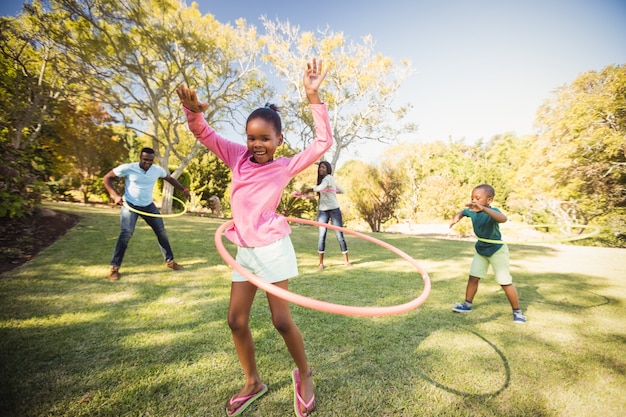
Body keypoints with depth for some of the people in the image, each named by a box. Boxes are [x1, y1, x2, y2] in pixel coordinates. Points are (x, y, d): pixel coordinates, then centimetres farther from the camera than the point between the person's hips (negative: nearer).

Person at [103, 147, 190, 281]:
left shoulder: (157, 170, -6)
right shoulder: (127, 168, -15)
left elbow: (170, 179, 12)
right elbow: (107, 178, -7)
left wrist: (184, 190, 2)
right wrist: (115, 195, -21)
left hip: (148, 205, 4)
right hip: (130, 205, -4)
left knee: (161, 231, 4)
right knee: (126, 234, -16)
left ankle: (170, 261, 19)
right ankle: (114, 268, -2)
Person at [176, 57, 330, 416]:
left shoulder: (286, 166, -4)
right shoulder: (238, 156, 6)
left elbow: (323, 143, -9)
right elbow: (205, 134, 5)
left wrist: (313, 96, -13)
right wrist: (193, 111, -18)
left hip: (272, 247, -5)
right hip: (245, 250, 5)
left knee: (282, 320, 3)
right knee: (237, 320, 11)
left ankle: (305, 375, 32)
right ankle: (253, 383, 34)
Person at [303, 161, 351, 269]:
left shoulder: (329, 177, -6)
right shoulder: (322, 179, 17)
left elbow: (321, 187, -29)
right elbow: (342, 191, 23)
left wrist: (309, 189, -18)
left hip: (334, 210, -7)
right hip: (322, 211, 7)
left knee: (340, 235, 0)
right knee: (322, 235, -3)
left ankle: (346, 260, 13)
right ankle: (321, 262, 5)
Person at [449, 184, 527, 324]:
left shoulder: (492, 211, -30)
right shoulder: (472, 210, -12)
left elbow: (503, 219, -54)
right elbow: (462, 212, 12)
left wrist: (483, 208, -66)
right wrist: (456, 217, -10)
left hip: (497, 250, -6)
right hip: (481, 249, 6)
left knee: (505, 282, 0)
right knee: (473, 277, 8)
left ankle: (517, 311, 20)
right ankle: (467, 305, 22)